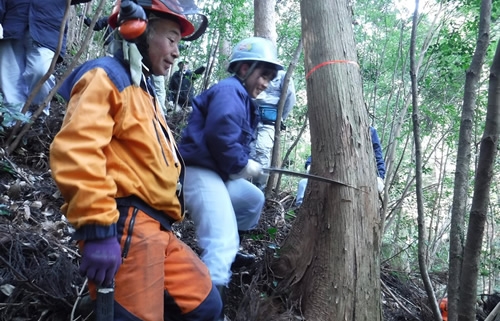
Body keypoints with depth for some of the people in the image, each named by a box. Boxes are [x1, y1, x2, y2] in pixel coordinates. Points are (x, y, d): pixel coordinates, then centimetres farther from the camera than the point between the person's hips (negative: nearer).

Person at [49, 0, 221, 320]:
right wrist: (97, 228, -25)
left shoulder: (144, 90, 27)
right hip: (124, 227, -10)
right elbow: (75, 152, -21)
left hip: (155, 228, 10)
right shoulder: (106, 76, -4)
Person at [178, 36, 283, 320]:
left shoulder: (241, 97, 22)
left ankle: (228, 252, 38)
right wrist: (244, 164, -13)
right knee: (223, 242, -18)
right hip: (200, 172, -11)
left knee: (254, 199, 28)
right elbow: (219, 136, -26)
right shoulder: (229, 91, -12)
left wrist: (244, 163, 3)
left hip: (216, 173, 11)